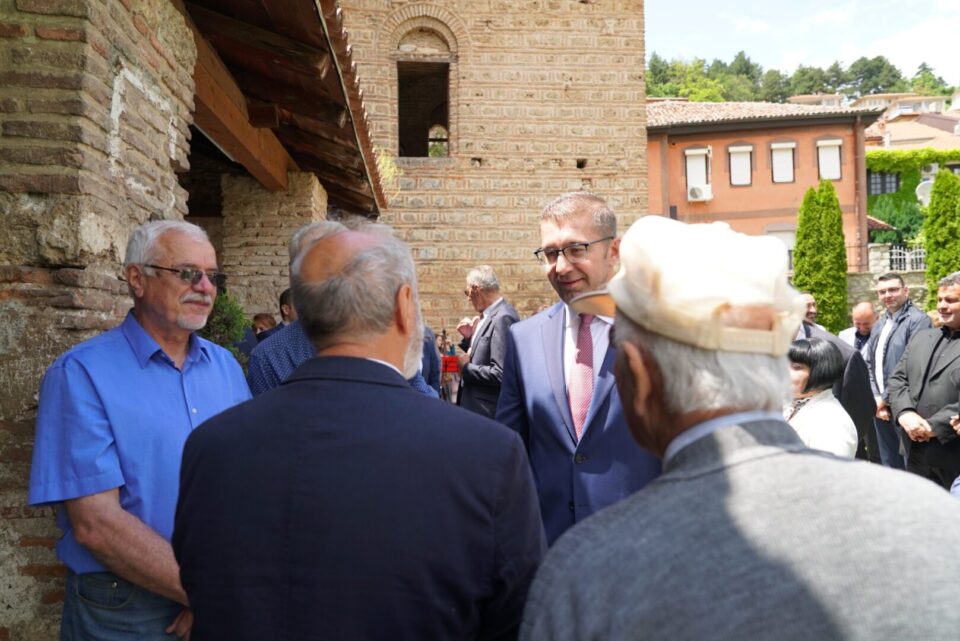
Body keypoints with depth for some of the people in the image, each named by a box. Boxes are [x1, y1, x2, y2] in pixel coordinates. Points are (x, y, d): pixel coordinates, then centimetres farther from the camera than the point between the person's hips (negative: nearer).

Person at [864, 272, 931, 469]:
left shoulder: (917, 320, -11)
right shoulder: (879, 325, 14)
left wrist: (887, 398, -14)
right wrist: (875, 398, -1)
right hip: (879, 405, 7)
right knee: (889, 462, 17)